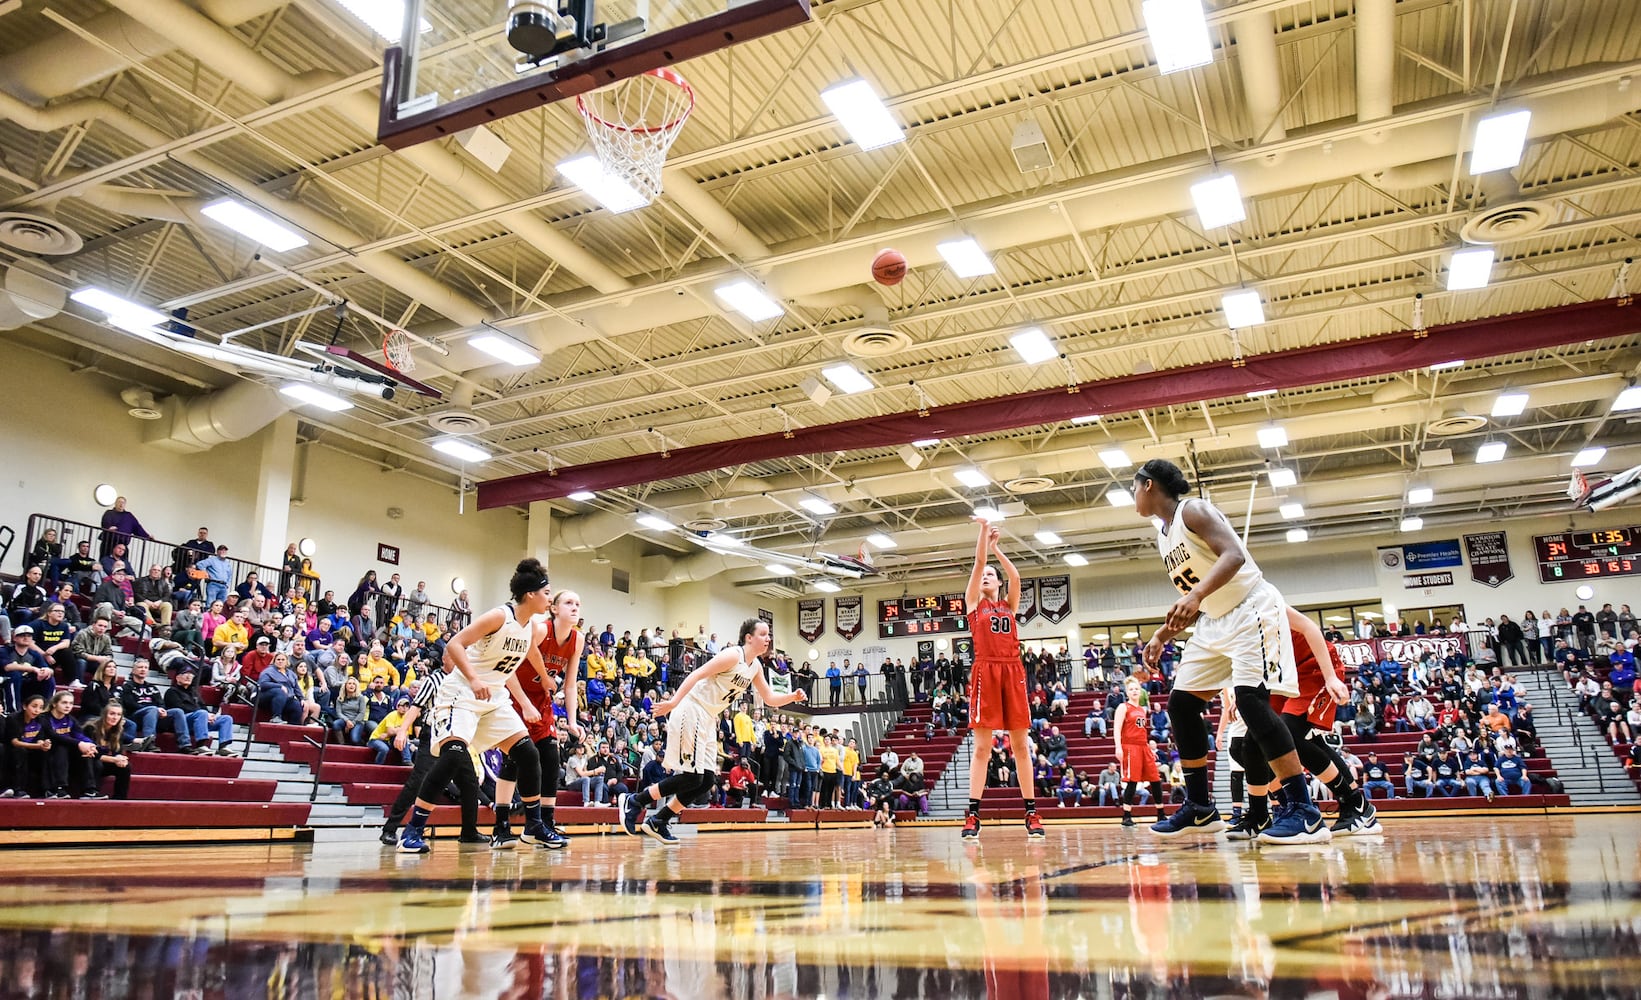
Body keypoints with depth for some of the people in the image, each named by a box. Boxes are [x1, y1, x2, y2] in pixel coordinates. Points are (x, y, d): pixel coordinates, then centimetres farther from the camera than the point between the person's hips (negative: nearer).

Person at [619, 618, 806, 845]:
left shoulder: (755, 666, 11)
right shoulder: (733, 655, -15)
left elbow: (769, 699, 18)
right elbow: (697, 675, -21)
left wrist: (793, 697, 0)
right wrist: (674, 702, -30)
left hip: (707, 720, 9)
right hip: (691, 713, -9)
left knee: (707, 780, 5)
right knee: (691, 777, -12)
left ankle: (658, 822, 13)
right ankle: (633, 802, 1)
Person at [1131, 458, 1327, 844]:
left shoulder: (1193, 510, -12)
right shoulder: (1164, 536, 14)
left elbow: (1234, 555, -28)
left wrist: (1196, 595, -42)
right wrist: (1162, 635, 7)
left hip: (1251, 610, -10)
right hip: (1215, 621, 10)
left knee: (1250, 697, -24)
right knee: (1181, 702, 4)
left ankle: (1304, 811, -20)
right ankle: (1200, 808, 12)